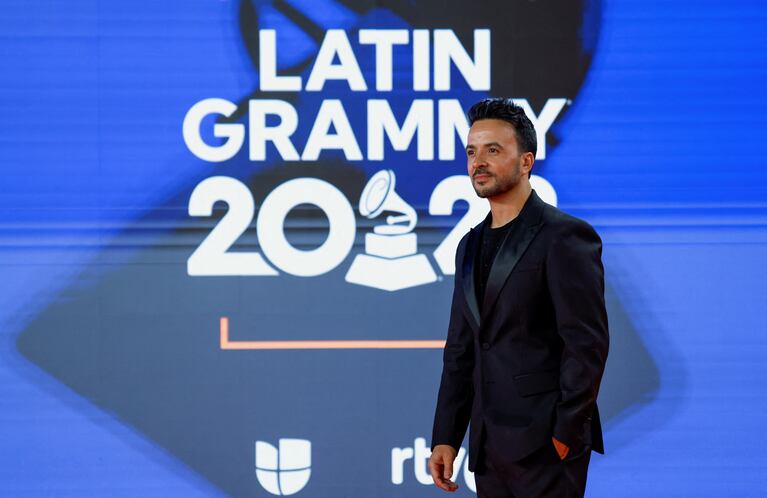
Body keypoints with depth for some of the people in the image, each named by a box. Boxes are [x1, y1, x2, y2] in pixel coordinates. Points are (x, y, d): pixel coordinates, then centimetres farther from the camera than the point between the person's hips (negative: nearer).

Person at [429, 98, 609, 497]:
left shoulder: (565, 236, -8)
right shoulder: (471, 245, 16)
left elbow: (588, 344, -13)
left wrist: (566, 435, -15)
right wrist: (445, 437, 11)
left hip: (545, 444, -7)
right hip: (490, 446, 8)